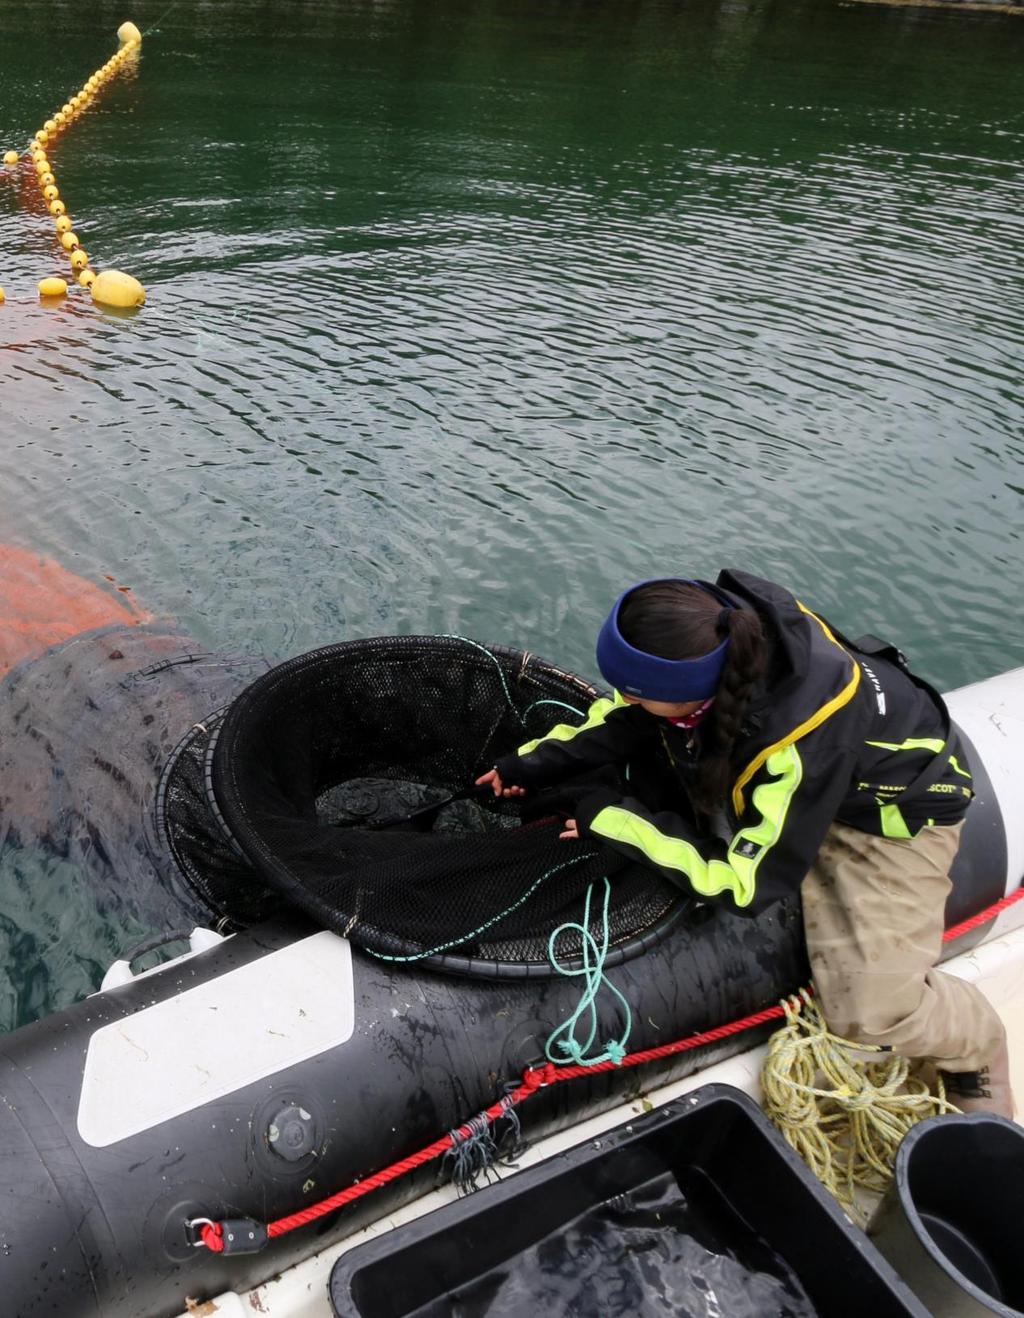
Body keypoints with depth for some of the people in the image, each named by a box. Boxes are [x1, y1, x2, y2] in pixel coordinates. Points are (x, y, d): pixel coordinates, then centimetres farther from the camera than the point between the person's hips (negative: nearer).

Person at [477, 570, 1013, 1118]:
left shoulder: (802, 743, -42)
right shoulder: (718, 631, -27)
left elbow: (745, 883, -29)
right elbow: (625, 714, -5)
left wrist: (614, 818, -26)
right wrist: (536, 761, -9)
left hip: (892, 812, -6)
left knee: (867, 1009, -20)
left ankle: (974, 1043, 13)